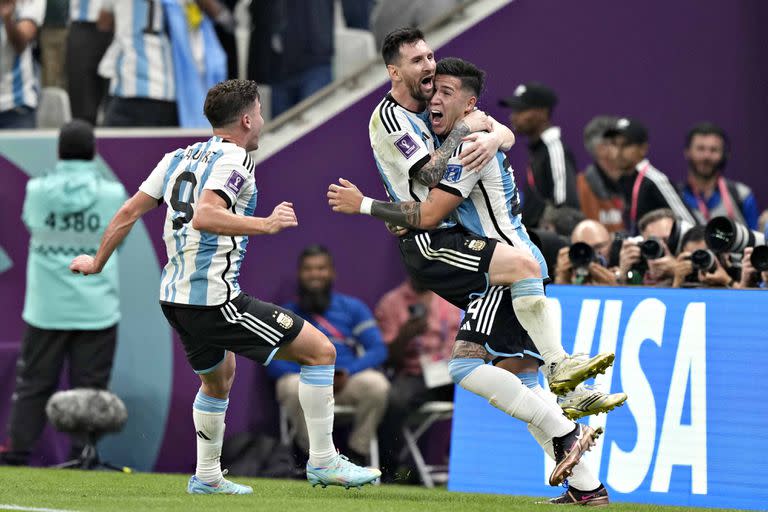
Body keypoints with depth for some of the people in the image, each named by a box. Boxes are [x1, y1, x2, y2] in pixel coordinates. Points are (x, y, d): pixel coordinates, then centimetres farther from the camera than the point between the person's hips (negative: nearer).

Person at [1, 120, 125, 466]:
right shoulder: (113, 194, -5)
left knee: (33, 386, 9)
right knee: (89, 389, 3)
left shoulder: (37, 191, -5)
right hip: (97, 309, -1)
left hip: (45, 309, 1)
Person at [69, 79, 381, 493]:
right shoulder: (233, 160, -9)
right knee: (320, 351, -4)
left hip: (174, 297, 9)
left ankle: (207, 476, 35)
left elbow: (128, 213, 13)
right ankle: (323, 461, -3)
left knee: (219, 375, 33)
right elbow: (204, 217, -26)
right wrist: (264, 225, -27)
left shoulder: (179, 157, 13)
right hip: (215, 299, -9)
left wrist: (97, 263, 24)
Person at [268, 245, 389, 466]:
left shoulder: (353, 307, 18)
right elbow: (274, 361, 3)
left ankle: (358, 454, -15)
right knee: (294, 388, -37)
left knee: (376, 384, -32)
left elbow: (378, 349, 5)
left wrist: (347, 373, -14)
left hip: (347, 381, 1)